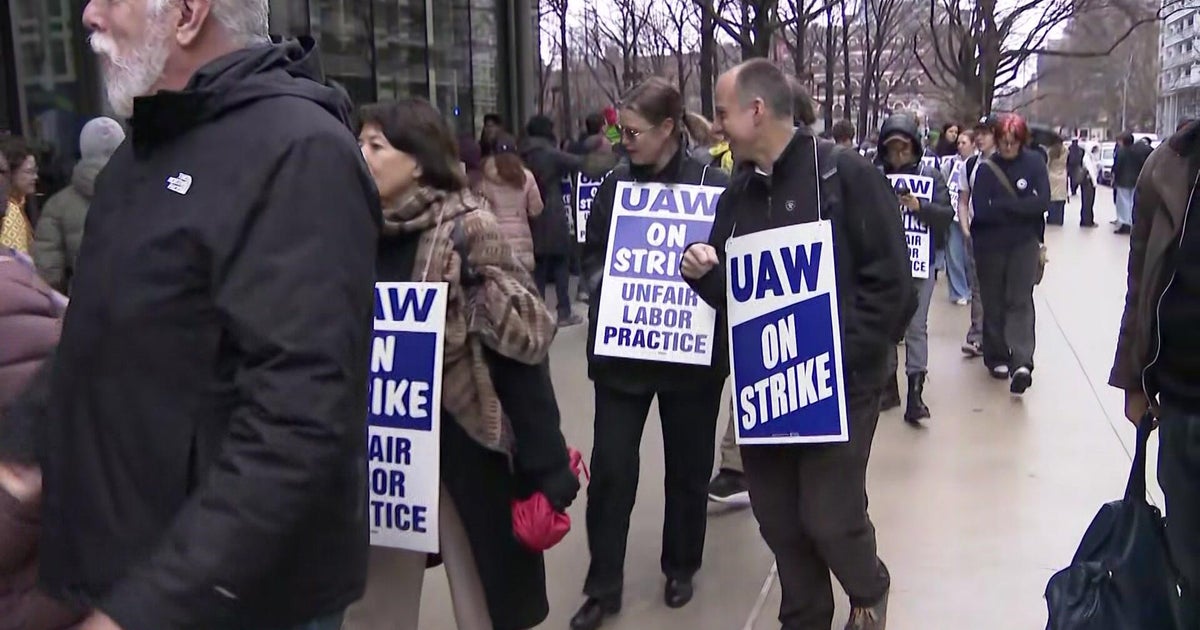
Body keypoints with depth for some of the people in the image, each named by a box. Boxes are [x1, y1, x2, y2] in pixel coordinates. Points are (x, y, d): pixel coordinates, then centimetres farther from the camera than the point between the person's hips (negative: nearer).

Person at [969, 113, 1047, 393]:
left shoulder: (1034, 163, -1)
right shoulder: (986, 168, -3)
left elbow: (1043, 202, -11)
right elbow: (980, 210, -13)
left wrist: (1003, 205, -15)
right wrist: (1021, 208, -13)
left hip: (1024, 244, -1)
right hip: (990, 244, 1)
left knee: (1020, 300, -9)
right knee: (994, 302, 8)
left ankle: (1022, 362, -17)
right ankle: (997, 357, 21)